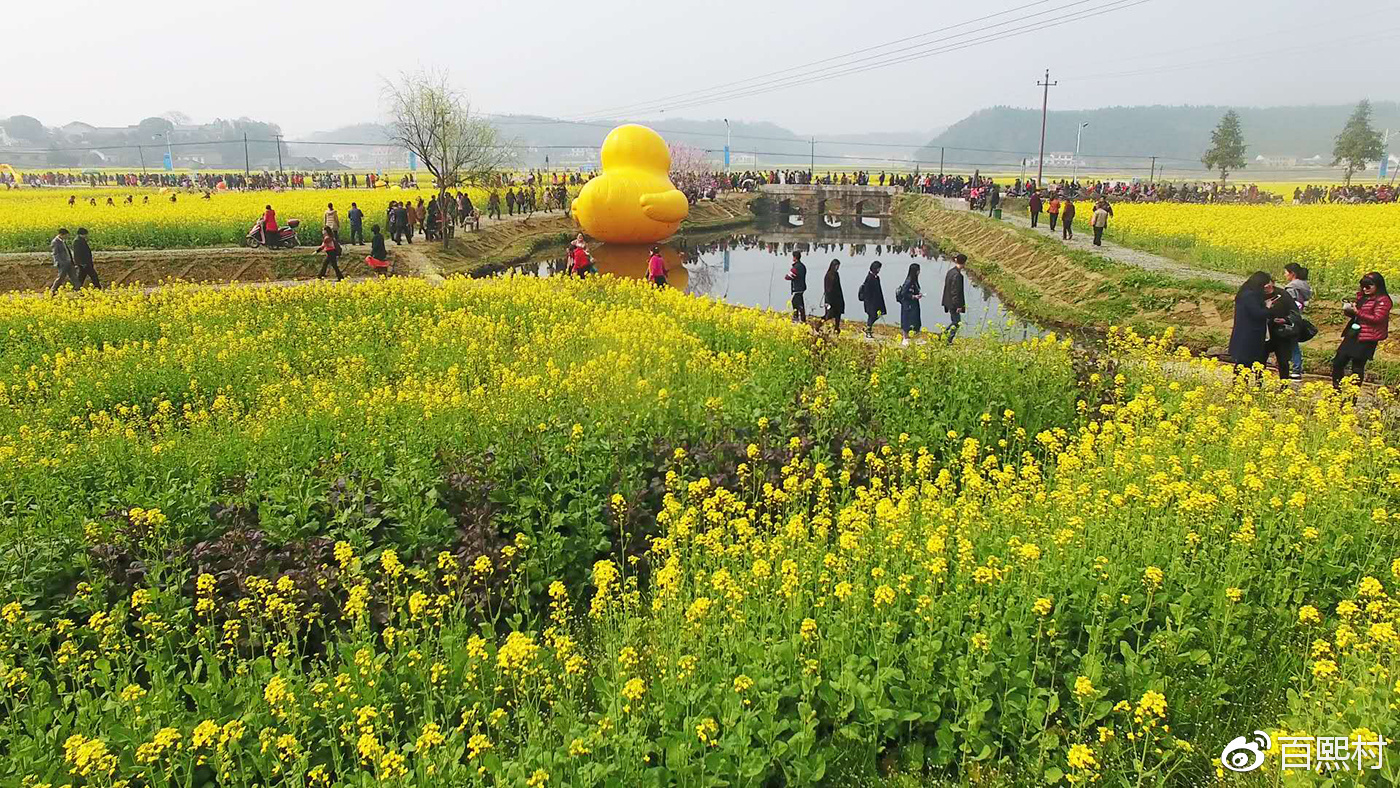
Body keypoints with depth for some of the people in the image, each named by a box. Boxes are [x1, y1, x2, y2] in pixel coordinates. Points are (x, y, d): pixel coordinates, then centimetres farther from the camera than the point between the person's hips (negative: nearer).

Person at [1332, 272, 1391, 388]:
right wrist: (1349, 311, 2)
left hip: (1366, 339, -8)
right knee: (1338, 362, 6)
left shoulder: (1383, 300, -9)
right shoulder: (1363, 297, 15)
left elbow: (1377, 319, -17)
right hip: (1353, 335, 8)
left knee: (1357, 367, -2)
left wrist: (1358, 312, -21)